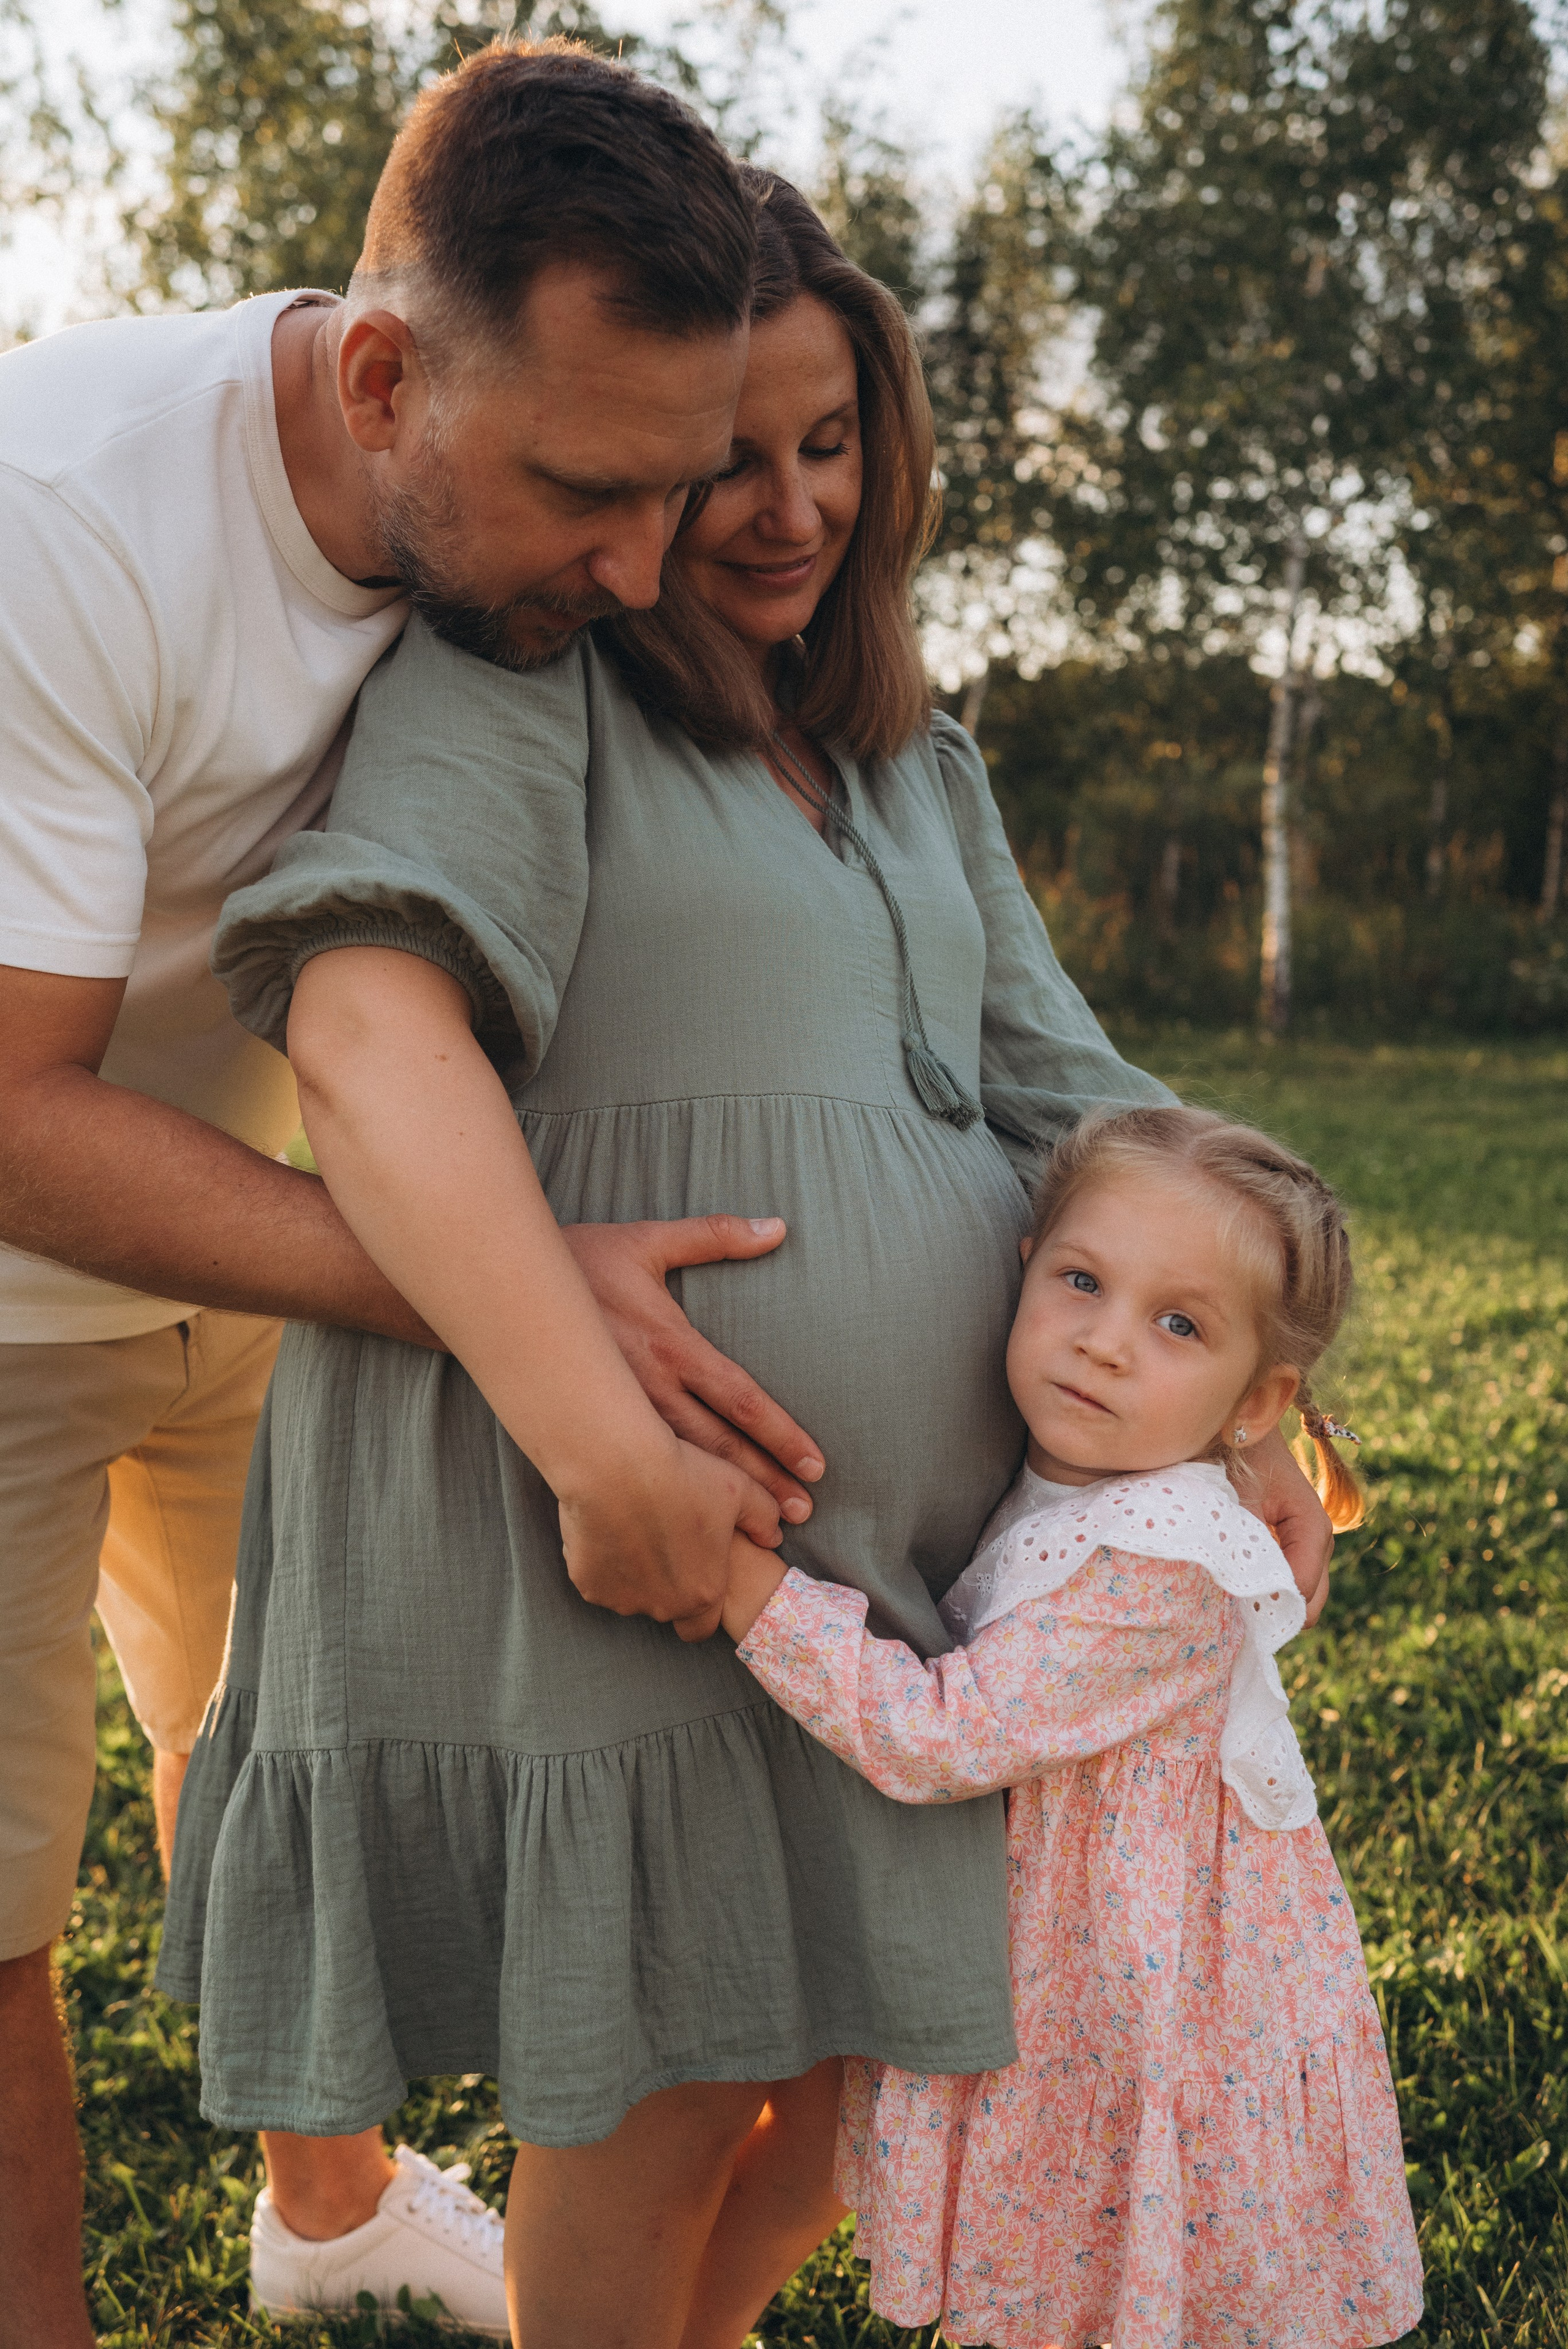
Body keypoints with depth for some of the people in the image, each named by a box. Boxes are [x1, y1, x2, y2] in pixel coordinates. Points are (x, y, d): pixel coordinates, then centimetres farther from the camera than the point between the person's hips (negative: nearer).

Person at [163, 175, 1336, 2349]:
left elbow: (1058, 1087, 17)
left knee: (864, 2055, 18)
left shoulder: (903, 759, 16)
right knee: (664, 2099, 7)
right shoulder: (509, 684, -8)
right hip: (604, 1537, -7)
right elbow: (369, 1029, -26)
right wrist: (611, 1447, -33)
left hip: (896, 1537, 8)